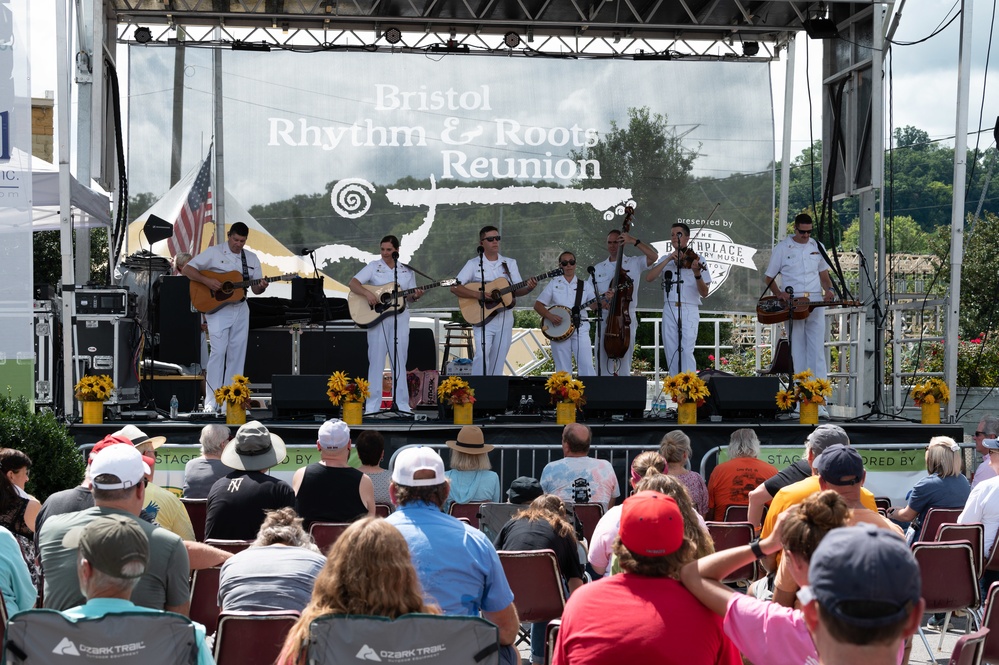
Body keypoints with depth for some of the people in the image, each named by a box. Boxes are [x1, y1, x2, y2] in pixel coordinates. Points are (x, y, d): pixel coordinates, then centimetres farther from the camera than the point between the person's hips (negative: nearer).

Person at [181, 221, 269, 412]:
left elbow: (255, 289, 14)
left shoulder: (252, 258, 11)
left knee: (237, 354, 5)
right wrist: (207, 281, -20)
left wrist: (261, 287, -10)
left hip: (240, 309, 5)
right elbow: (187, 269, -7)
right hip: (218, 309, -5)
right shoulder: (214, 253, -3)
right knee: (218, 352, -12)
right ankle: (211, 402, -10)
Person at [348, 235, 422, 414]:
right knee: (376, 360, -3)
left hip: (399, 317, 2)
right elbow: (352, 283, -7)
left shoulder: (407, 271, 10)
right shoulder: (373, 267, 2)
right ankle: (372, 405, 0)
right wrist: (367, 293, -23)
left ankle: (402, 404, 7)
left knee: (399, 360, 3)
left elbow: (409, 297, 15)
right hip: (376, 317, -2)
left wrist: (415, 296, -8)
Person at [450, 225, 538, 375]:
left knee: (498, 359, 4)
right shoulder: (474, 264, 1)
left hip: (505, 317, 4)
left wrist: (529, 288, -14)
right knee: (482, 355, -20)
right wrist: (478, 295, -18)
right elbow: (454, 287, -5)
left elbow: (516, 291, 9)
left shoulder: (510, 263, 12)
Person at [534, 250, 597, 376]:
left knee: (587, 368, -10)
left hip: (580, 329, 0)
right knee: (563, 371, 2)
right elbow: (538, 305, 7)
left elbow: (594, 304, -2)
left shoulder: (584, 285, 11)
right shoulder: (553, 284, 9)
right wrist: (550, 316, -11)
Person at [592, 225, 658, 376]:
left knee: (624, 360, -3)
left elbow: (654, 255, -9)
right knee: (603, 360, -2)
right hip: (604, 318, 2)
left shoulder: (634, 263, 7)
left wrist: (634, 242, -15)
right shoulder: (598, 268, 15)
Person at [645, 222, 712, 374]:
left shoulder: (696, 260, 3)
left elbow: (704, 293, -3)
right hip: (669, 311, 4)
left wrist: (697, 274, -22)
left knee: (686, 351, -16)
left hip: (689, 311, -4)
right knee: (671, 353, 3)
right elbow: (649, 278, -4)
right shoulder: (666, 260, 13)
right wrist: (668, 260, -11)